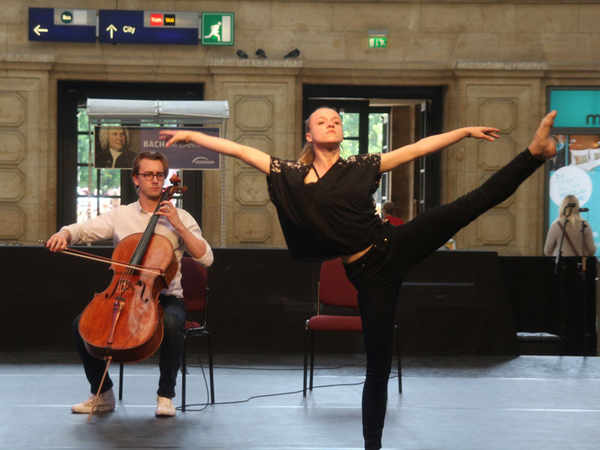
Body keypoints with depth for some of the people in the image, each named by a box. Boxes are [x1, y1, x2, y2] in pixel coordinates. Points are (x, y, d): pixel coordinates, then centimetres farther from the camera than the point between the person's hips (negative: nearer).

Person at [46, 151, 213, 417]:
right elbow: (82, 230, 3)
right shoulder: (120, 216, 9)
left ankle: (166, 395, -17)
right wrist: (64, 235, -20)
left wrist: (178, 226, -13)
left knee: (171, 323, -36)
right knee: (82, 323, -19)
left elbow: (206, 258, -5)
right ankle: (103, 394, 0)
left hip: (166, 297, -2)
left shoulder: (180, 217, 5)